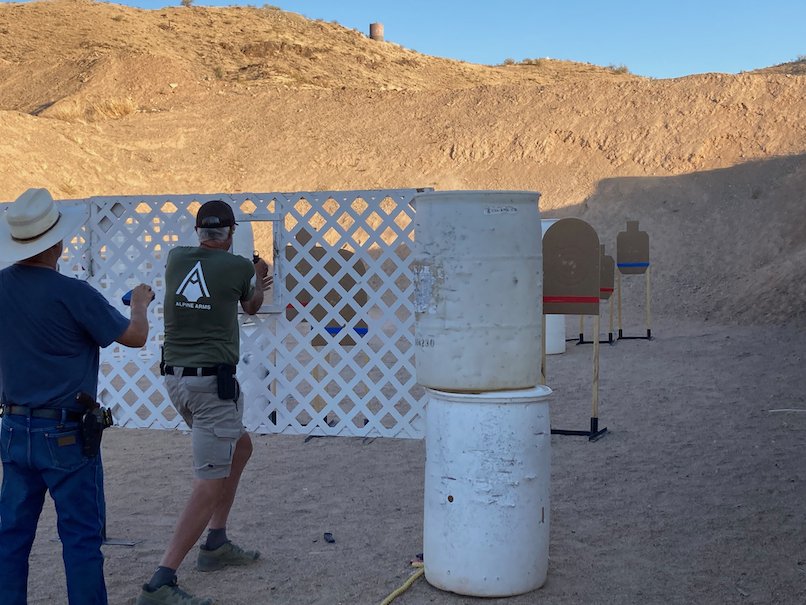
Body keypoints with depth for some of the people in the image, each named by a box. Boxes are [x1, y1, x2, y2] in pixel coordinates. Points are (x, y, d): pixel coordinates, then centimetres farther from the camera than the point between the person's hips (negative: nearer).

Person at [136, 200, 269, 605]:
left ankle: (216, 544, 27)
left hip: (175, 378, 7)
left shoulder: (176, 258, 7)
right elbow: (252, 306, 18)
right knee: (211, 482, -7)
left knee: (240, 447, 25)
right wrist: (258, 278, 39)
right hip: (211, 381, -7)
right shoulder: (238, 266, -5)